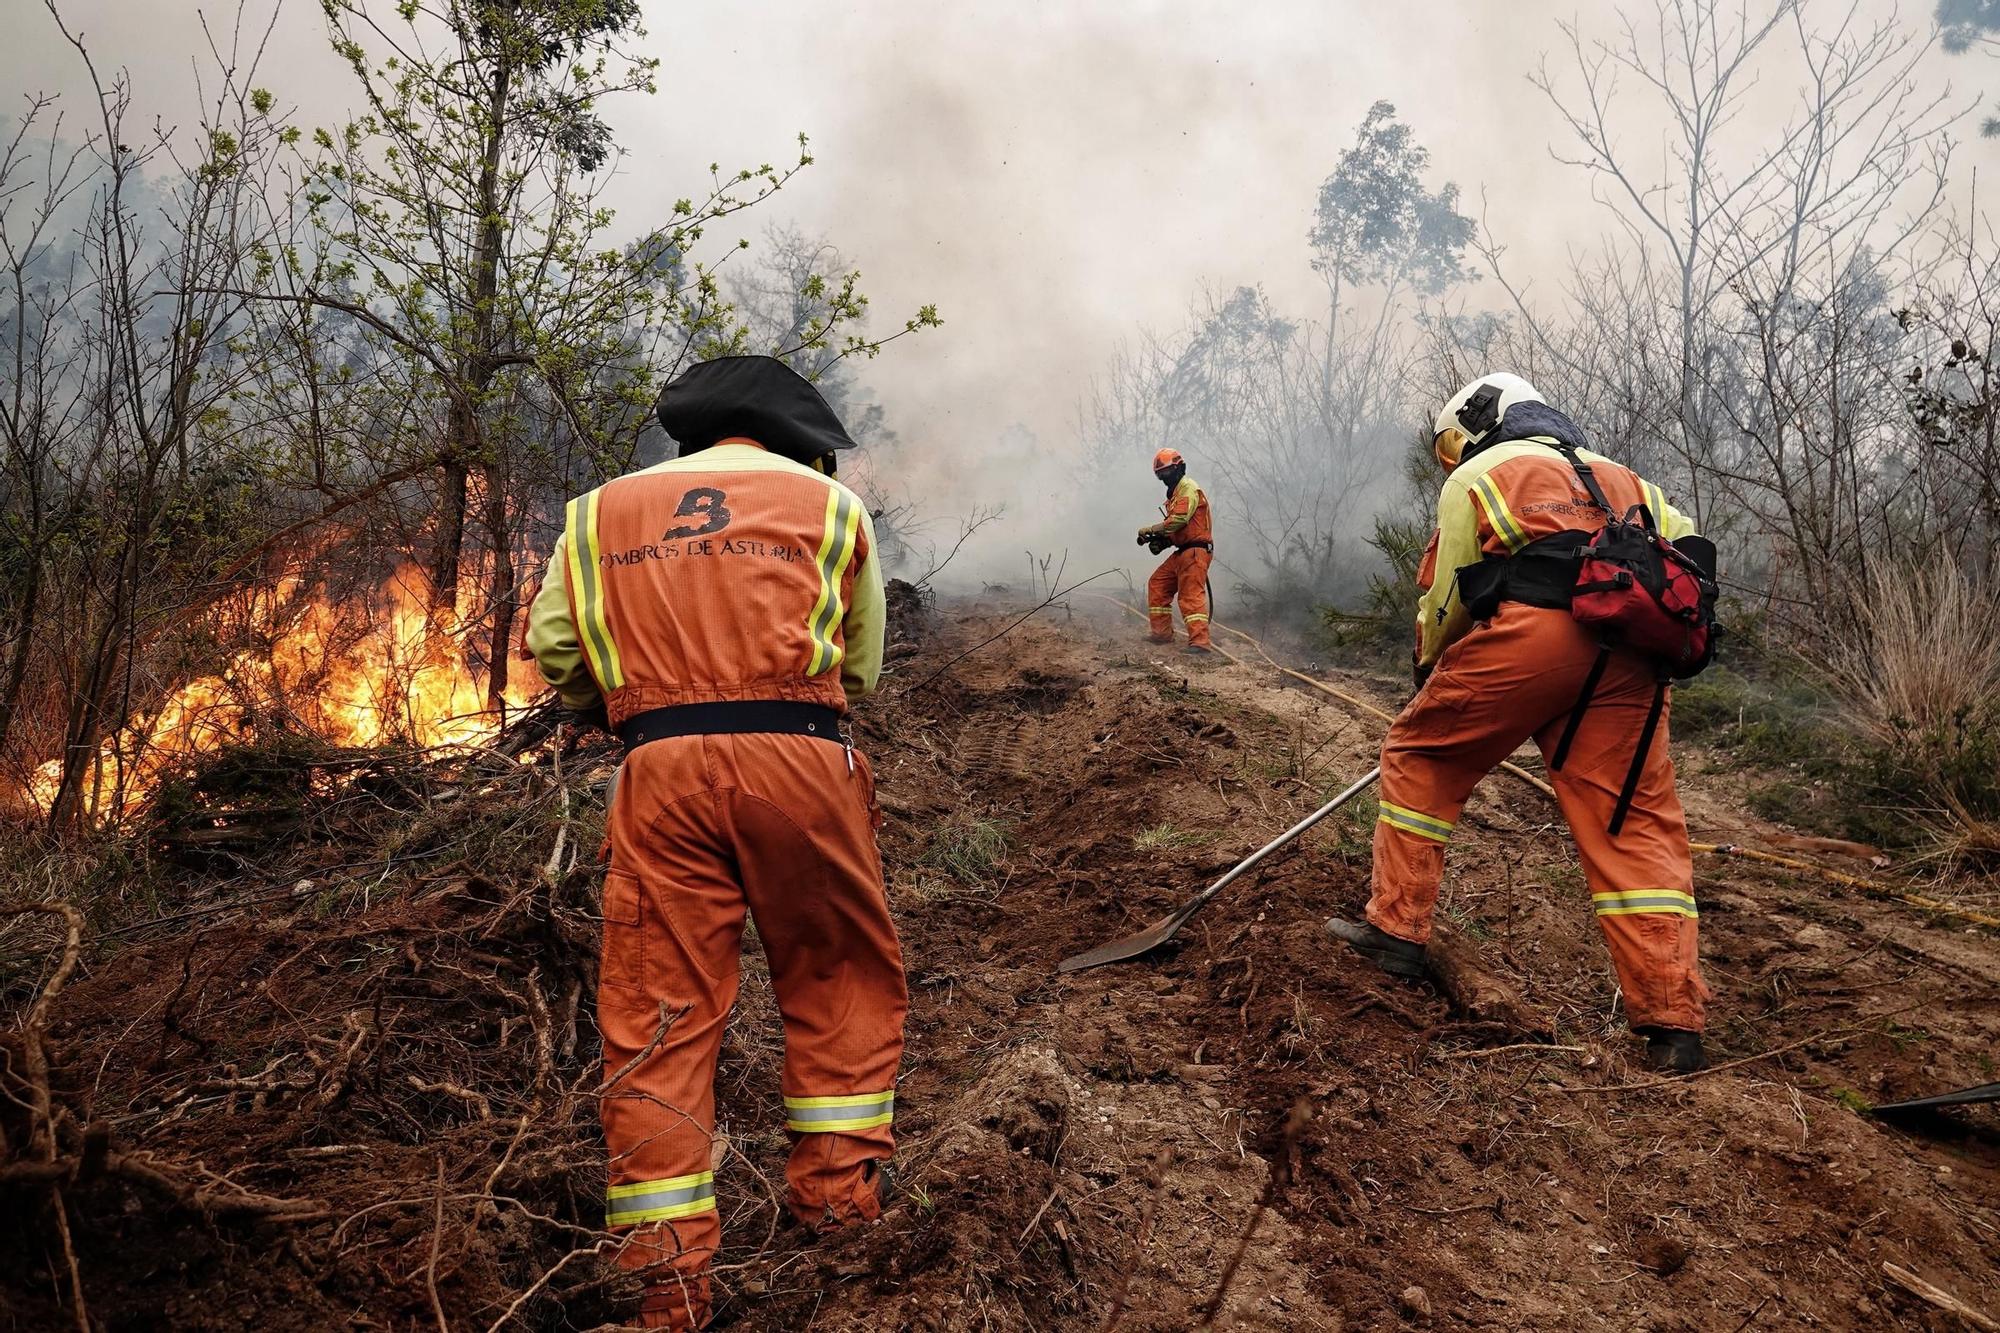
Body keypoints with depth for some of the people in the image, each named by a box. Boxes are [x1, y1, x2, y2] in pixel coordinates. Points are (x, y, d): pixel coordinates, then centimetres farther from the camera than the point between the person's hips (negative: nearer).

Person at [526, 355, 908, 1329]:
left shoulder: (602, 511, 18)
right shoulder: (829, 502, 15)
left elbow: (555, 645, 10)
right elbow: (860, 669, 14)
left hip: (660, 770, 1)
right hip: (801, 757, -1)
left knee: (657, 1010, 5)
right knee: (842, 972, 19)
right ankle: (834, 1181, 22)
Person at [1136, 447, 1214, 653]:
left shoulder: (1188, 488, -10)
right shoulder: (1176, 491, 22)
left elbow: (1179, 520, -22)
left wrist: (1150, 530, -15)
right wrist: (1161, 541, 5)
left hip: (1195, 551, -11)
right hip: (1182, 552, 11)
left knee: (1191, 595, -18)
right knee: (1157, 585, 14)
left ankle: (1200, 641, -26)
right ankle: (1162, 632, 18)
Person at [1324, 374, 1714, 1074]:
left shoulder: (1477, 476, 20)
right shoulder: (1622, 478, 35)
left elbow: (1443, 598, 16)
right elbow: (1691, 553, 23)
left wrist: (1430, 671, 34)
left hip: (1531, 631, -4)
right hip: (1627, 654, 4)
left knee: (1421, 757, 16)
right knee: (1636, 825, 5)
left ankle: (1396, 927, 16)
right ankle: (1673, 1023, 1)